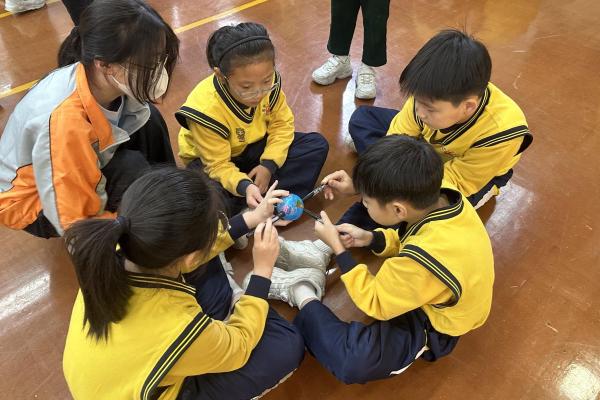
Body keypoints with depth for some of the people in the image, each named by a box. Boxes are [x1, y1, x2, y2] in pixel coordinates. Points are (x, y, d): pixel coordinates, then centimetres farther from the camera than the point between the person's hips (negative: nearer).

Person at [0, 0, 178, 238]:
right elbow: (75, 224, -31)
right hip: (30, 202, -6)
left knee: (148, 120, -12)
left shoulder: (107, 79, -22)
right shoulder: (64, 121, -41)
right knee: (131, 169, -30)